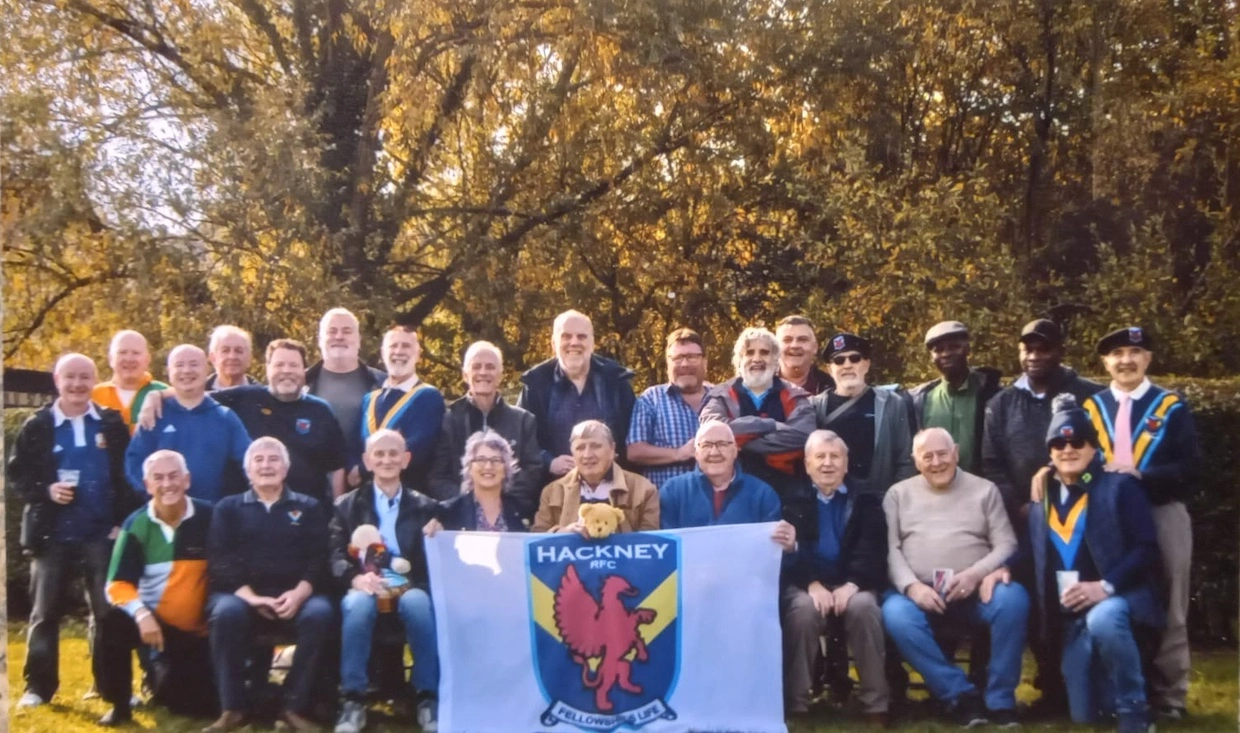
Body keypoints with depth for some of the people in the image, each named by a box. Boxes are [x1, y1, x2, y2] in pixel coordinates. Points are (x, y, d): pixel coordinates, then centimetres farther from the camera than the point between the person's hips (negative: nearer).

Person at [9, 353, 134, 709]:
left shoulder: (112, 423, 5)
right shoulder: (37, 426, 2)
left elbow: (127, 476, 4)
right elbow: (17, 473, 3)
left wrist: (123, 522, -5)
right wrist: (45, 491, -15)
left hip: (102, 533, 0)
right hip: (52, 534, 0)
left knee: (107, 610, 3)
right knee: (45, 612, 5)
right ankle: (38, 686, 14)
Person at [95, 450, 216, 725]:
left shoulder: (209, 518, -10)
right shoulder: (136, 525, -7)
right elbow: (118, 584, -12)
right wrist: (141, 614, -31)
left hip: (197, 631, 0)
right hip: (153, 622, 0)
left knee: (200, 705, -5)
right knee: (112, 625, -32)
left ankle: (163, 682, 34)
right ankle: (119, 705, -10)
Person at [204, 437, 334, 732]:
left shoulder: (309, 507, 18)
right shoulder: (228, 508, 18)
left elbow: (320, 558, 5)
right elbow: (219, 560, 4)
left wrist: (300, 592, -16)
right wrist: (248, 595, -14)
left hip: (295, 596, 0)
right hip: (242, 594, 0)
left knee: (320, 612, -33)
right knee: (226, 612, -35)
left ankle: (295, 706, -25)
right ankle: (233, 707, -24)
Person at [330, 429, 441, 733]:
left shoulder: (425, 507, 18)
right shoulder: (347, 505, 17)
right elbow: (336, 555, 5)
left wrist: (406, 583, -15)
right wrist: (356, 578, -19)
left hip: (409, 589, 0)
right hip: (365, 588, 0)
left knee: (418, 603, -36)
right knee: (357, 604, -36)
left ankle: (428, 698, -24)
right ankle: (353, 700, -26)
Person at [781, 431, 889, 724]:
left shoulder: (866, 499, 12)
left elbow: (872, 551, 0)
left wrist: (852, 584, -18)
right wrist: (812, 584, -19)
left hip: (852, 583, 1)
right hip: (804, 583, 0)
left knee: (863, 607, -32)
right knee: (803, 609, -33)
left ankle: (876, 703, -21)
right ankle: (795, 703, -23)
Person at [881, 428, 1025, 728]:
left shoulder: (985, 490, 14)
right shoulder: (898, 494, 14)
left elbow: (1006, 544, 5)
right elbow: (890, 549, 4)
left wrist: (974, 574, -14)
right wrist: (911, 585, -15)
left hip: (975, 591, 0)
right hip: (919, 593, 0)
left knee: (1013, 599, -31)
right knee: (895, 614, -34)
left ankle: (1000, 699, -16)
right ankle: (961, 694, -20)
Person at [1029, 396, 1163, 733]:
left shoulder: (1120, 486, -2)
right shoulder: (1042, 497, 12)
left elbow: (1147, 548, -11)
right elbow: (1036, 558, 15)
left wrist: (1106, 587, -23)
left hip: (1117, 598, -5)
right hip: (1070, 616, 5)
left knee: (1102, 620, -41)